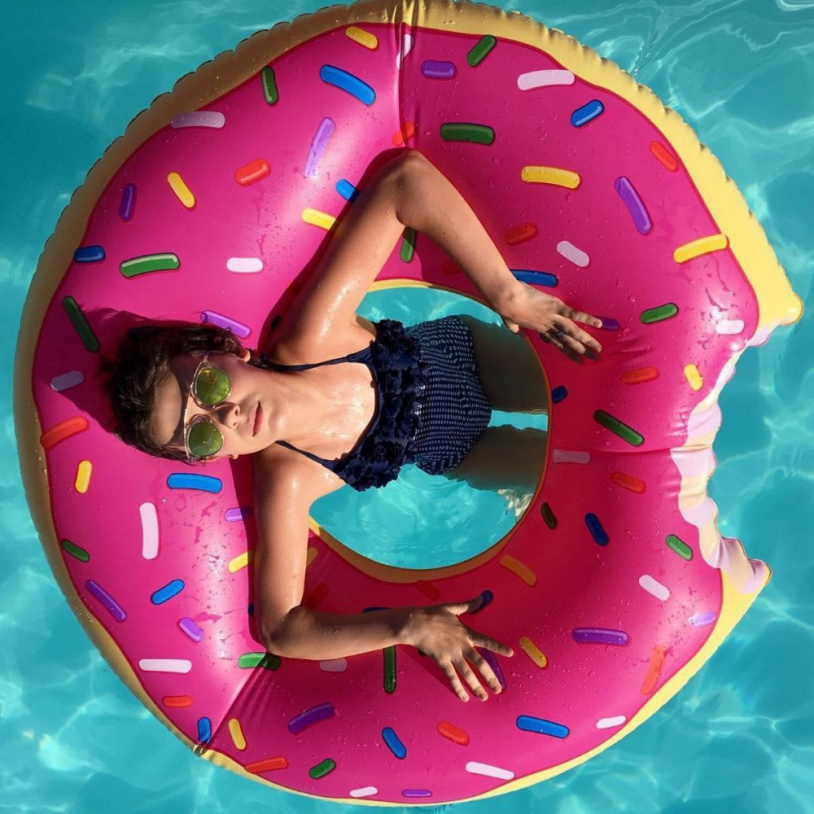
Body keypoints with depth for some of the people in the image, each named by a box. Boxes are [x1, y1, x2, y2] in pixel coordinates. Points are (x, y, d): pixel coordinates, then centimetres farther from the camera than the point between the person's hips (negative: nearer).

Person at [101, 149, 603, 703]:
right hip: (452, 461, 0)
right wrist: (407, 625, -47)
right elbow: (281, 628, -32)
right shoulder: (285, 484, -37)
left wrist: (507, 295, -45)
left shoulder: (312, 338, -43)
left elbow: (406, 179, -45)